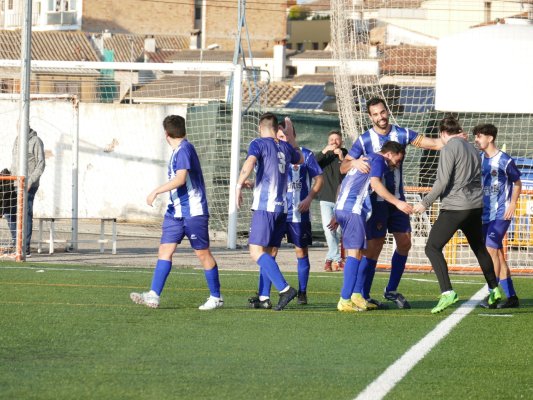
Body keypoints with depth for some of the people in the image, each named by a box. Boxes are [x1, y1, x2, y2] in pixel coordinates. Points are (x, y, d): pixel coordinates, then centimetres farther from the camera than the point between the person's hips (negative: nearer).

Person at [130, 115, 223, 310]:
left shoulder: (184, 149, -15)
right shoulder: (177, 151, 14)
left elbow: (180, 179, -26)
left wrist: (156, 191, -22)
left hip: (193, 212, -9)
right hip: (176, 211, 9)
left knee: (203, 253, 1)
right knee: (165, 250, -2)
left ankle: (216, 297, 12)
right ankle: (153, 296, -8)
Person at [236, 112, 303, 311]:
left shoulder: (258, 144, -2)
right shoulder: (285, 147, 16)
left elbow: (250, 162, -22)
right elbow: (300, 159, 37)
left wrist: (239, 185, -19)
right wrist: (291, 137, 45)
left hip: (264, 206, -7)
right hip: (282, 207, 7)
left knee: (256, 251, -11)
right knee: (267, 252, 12)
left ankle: (284, 288, -25)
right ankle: (264, 298, 9)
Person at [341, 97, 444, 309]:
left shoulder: (401, 134, 1)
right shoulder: (364, 140, -7)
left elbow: (432, 143, -1)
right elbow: (343, 167, -9)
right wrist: (355, 163, -32)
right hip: (376, 201, -4)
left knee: (404, 242, 3)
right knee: (375, 246, -7)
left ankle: (392, 290, 17)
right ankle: (363, 296, -1)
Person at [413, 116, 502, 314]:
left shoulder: (449, 148, -9)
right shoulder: (472, 149, 15)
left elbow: (443, 181, -15)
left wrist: (425, 203, -9)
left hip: (455, 207, -8)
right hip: (476, 206, 8)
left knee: (432, 248, -8)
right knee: (479, 248, 24)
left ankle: (447, 292, -23)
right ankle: (494, 290, 34)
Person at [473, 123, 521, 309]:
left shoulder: (505, 160, -8)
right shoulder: (479, 159, 8)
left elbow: (517, 183, 2)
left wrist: (512, 204, -9)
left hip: (501, 214, -6)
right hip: (485, 214, 6)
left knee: (491, 249, -16)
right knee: (498, 255, 8)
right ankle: (511, 297, 14)